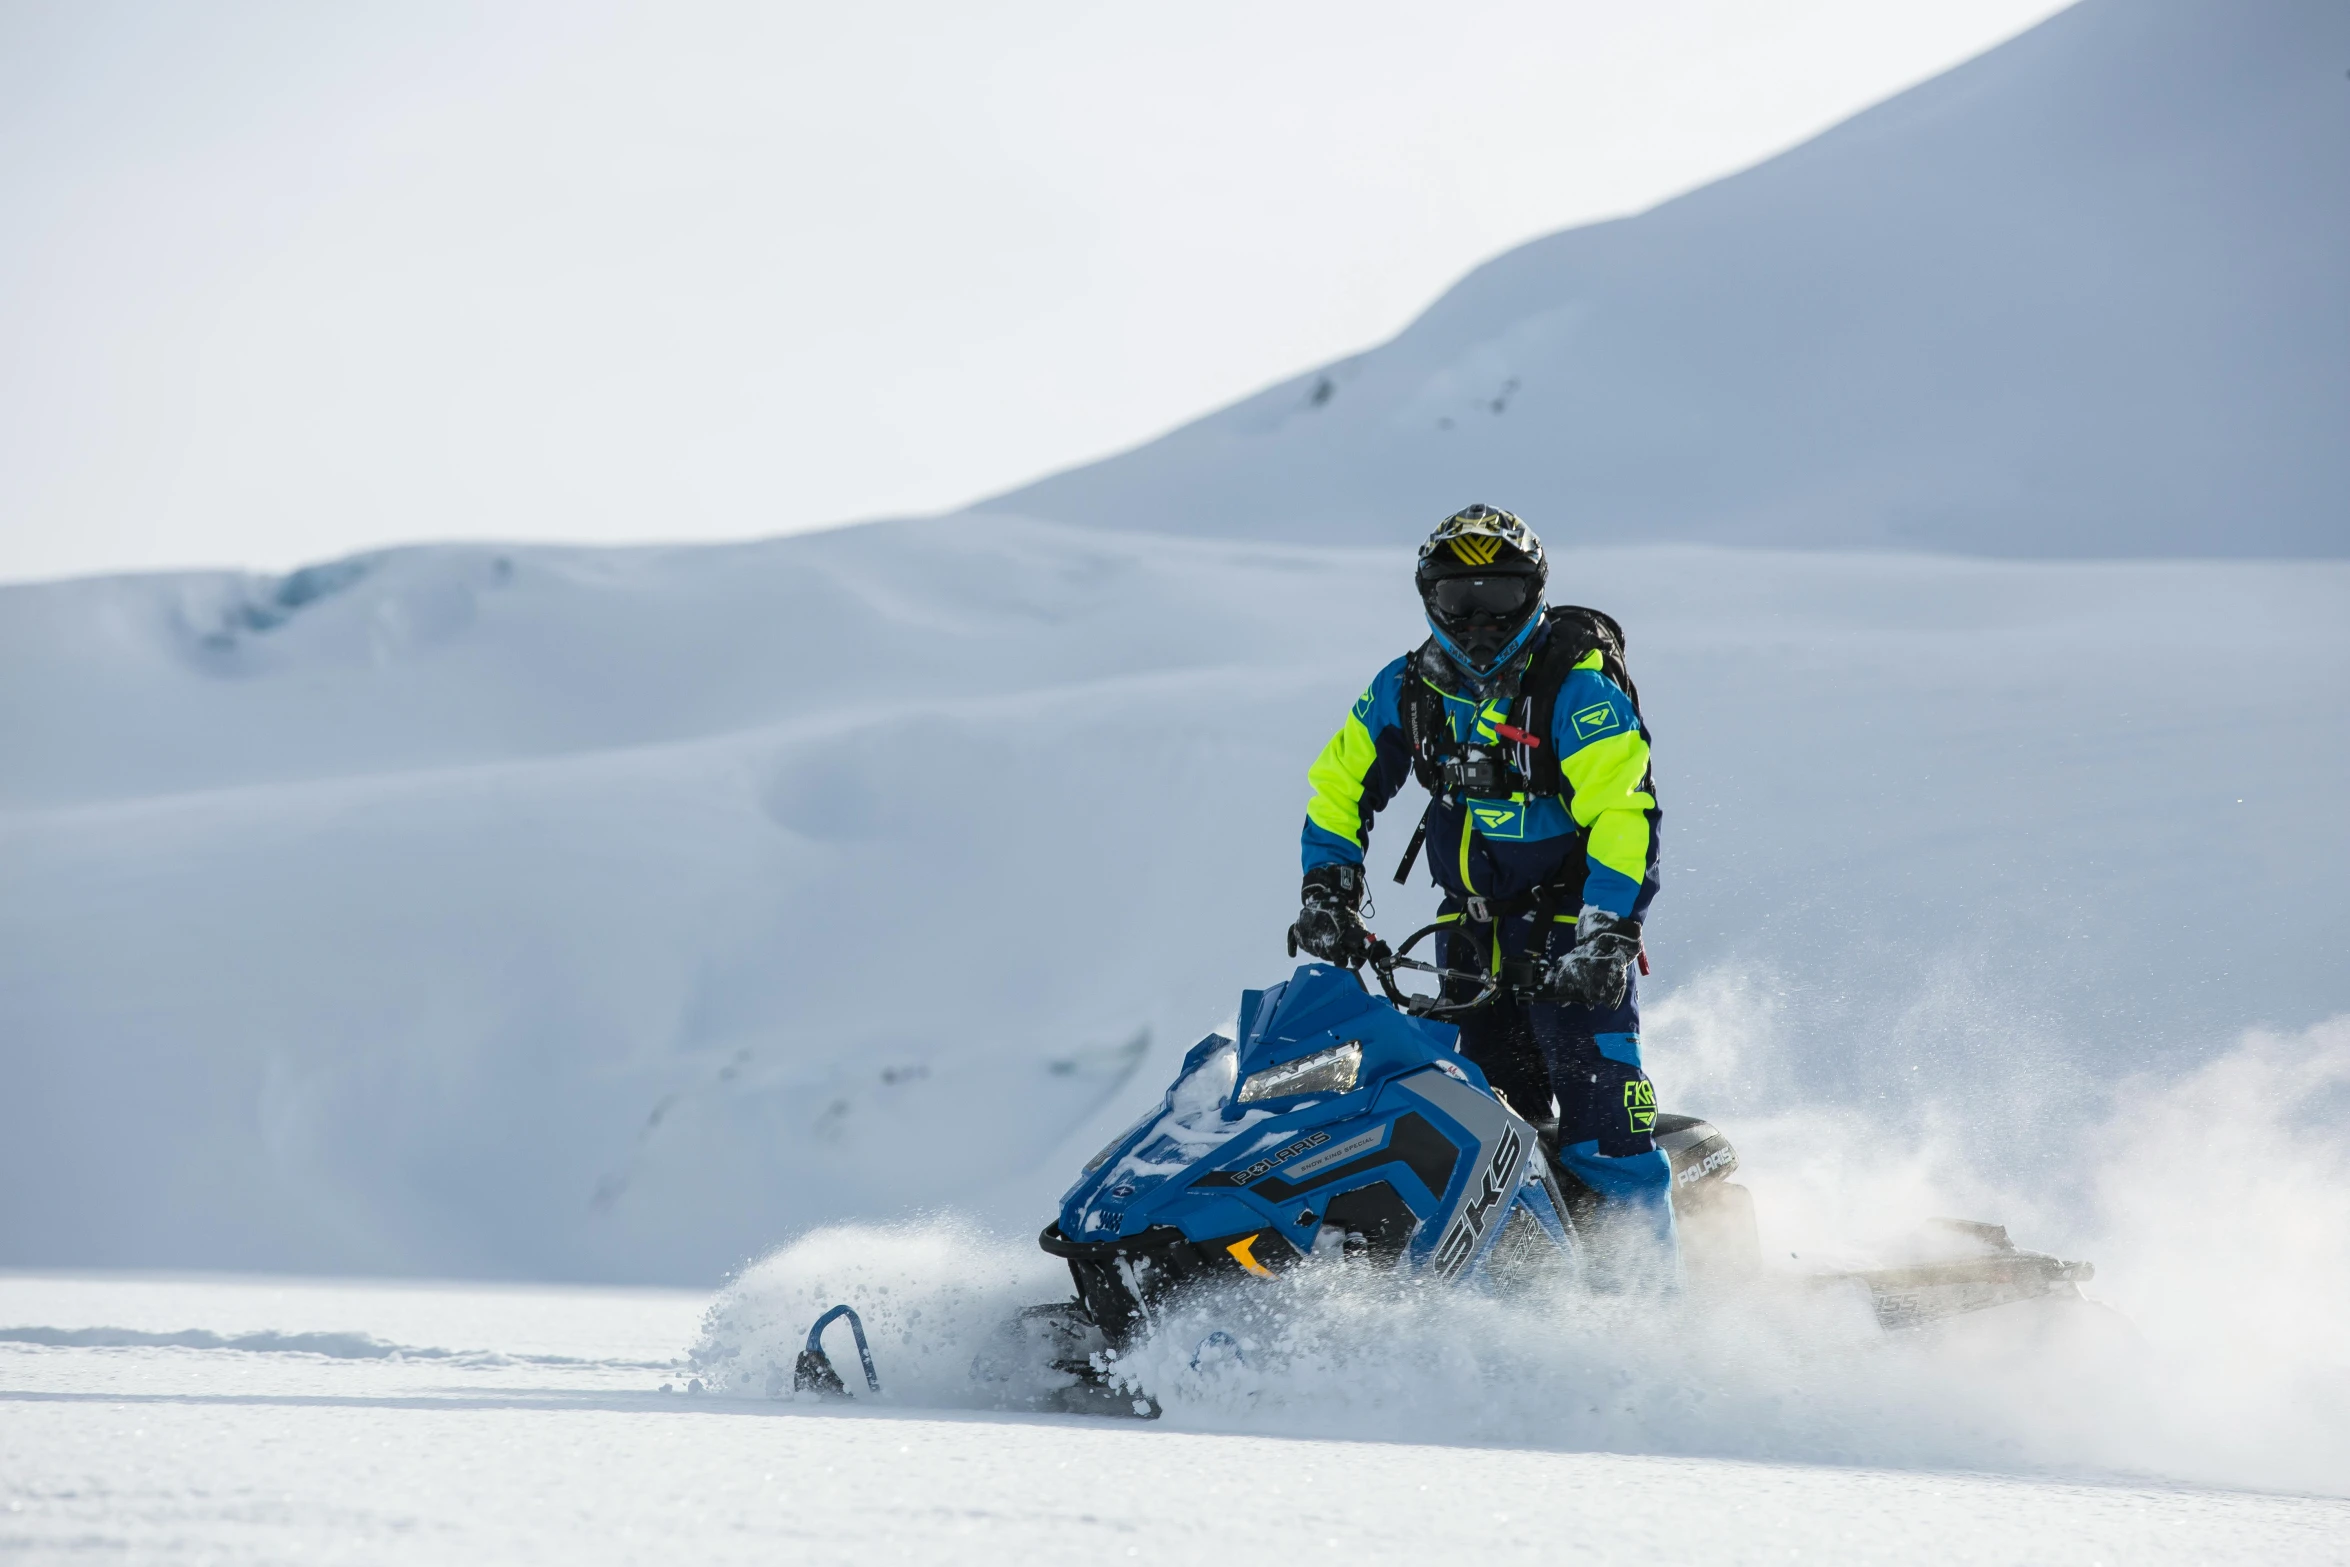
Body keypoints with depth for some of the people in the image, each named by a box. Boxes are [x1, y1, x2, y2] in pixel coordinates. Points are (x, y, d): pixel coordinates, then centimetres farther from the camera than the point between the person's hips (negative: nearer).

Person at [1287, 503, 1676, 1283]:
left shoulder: (1578, 686, -13)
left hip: (1576, 934, -5)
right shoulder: (1410, 690, 5)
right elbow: (1339, 783, 15)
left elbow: (1625, 816, -20)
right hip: (1474, 944, 5)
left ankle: (1645, 1286, -11)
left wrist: (1603, 938, -28)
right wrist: (1328, 890, 2)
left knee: (1599, 1117, -14)